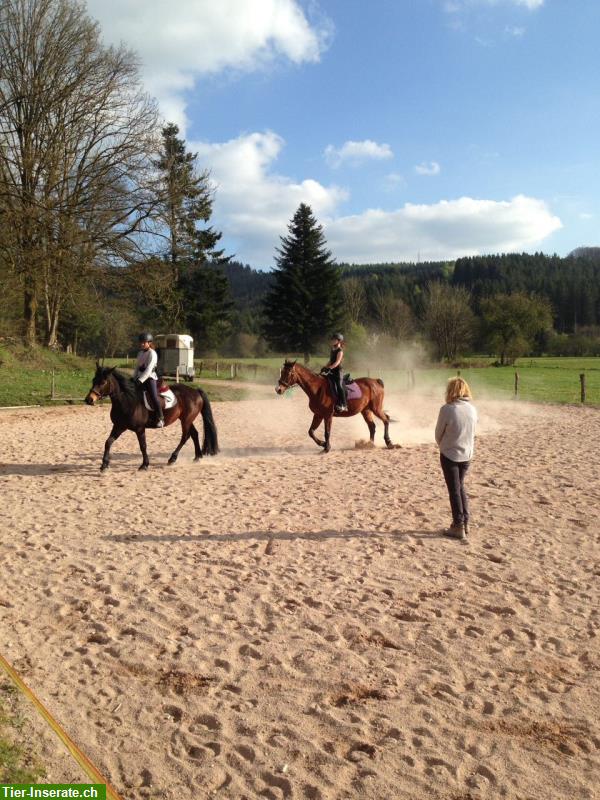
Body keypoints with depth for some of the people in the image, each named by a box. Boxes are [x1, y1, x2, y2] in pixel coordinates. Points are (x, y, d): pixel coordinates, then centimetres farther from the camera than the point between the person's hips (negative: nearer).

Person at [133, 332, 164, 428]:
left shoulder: (152, 354, -10)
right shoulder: (140, 353, 14)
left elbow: (148, 370, -20)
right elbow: (137, 367, 17)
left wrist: (140, 380, -26)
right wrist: (134, 379, 6)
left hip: (150, 378, -8)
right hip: (140, 378, 8)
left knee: (154, 397, -23)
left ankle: (161, 419, -18)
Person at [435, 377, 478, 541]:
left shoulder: (447, 409, -19)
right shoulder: (472, 409, -3)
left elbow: (438, 434, -8)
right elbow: (472, 432, 6)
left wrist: (442, 446, 12)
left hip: (450, 455, -5)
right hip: (467, 454, 5)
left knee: (454, 490, 6)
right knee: (461, 487, 20)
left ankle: (458, 527, 11)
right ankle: (465, 523, 25)